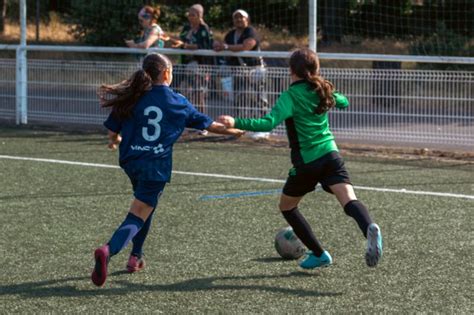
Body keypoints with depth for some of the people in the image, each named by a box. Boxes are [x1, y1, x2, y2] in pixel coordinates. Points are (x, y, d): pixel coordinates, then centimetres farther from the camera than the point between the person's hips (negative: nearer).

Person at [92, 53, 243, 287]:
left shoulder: (132, 98, 1)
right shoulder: (178, 102, 0)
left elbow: (112, 133, 2)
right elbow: (209, 125, 11)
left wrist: (116, 141, 26)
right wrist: (234, 131, 28)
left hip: (131, 162, 4)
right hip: (156, 167, -4)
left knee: (146, 205, 30)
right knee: (137, 218, -5)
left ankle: (136, 256, 31)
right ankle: (108, 250, -32)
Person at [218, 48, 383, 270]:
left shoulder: (291, 96, -8)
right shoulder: (322, 91, 10)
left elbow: (269, 123, -23)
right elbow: (343, 102, 32)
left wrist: (236, 123, -26)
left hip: (306, 162, -4)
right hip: (331, 155, 4)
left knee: (287, 206, 18)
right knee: (349, 201, -12)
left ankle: (319, 254, 18)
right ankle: (369, 228, -46)